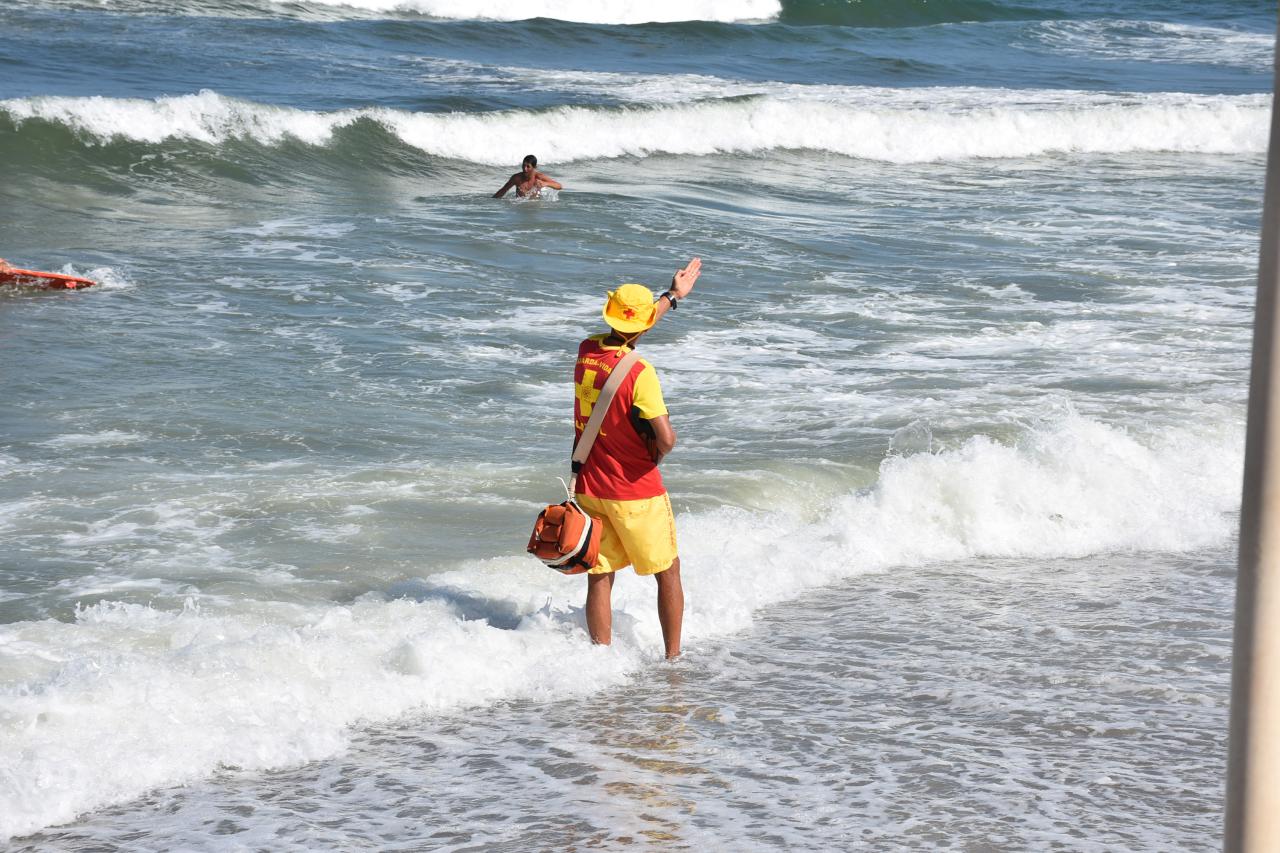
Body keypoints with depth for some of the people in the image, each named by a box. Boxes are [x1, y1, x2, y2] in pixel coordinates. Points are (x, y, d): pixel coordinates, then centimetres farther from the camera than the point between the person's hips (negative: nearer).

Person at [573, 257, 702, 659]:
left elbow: (622, 334, 21)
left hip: (589, 487, 5)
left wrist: (673, 296, 32)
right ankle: (673, 657, 18)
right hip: (635, 493, -5)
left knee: (599, 578, 9)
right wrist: (655, 455, -1)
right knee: (668, 573, 12)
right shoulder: (639, 373, -22)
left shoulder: (587, 351, -2)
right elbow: (667, 438, -26)